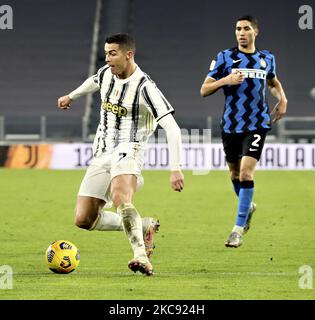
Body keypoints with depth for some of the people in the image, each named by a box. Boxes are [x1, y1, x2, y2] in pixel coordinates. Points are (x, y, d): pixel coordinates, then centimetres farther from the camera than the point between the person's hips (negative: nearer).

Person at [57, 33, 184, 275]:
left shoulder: (144, 87, -15)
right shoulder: (106, 73, 7)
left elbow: (172, 128, -19)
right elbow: (93, 82, 35)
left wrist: (176, 169, -27)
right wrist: (71, 96, 52)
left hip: (128, 150, -7)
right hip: (102, 153, 7)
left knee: (120, 198, -38)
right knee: (83, 220, -2)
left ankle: (142, 259, -44)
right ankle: (145, 227, 14)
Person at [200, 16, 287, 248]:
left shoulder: (267, 59, 8)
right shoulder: (225, 58, 0)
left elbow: (273, 82, 29)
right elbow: (204, 90, -1)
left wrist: (282, 99, 9)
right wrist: (225, 81, -18)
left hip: (257, 124, -1)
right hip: (231, 124, 1)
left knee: (246, 172, -15)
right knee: (235, 173, 13)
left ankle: (239, 229, -12)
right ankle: (248, 207, 45)